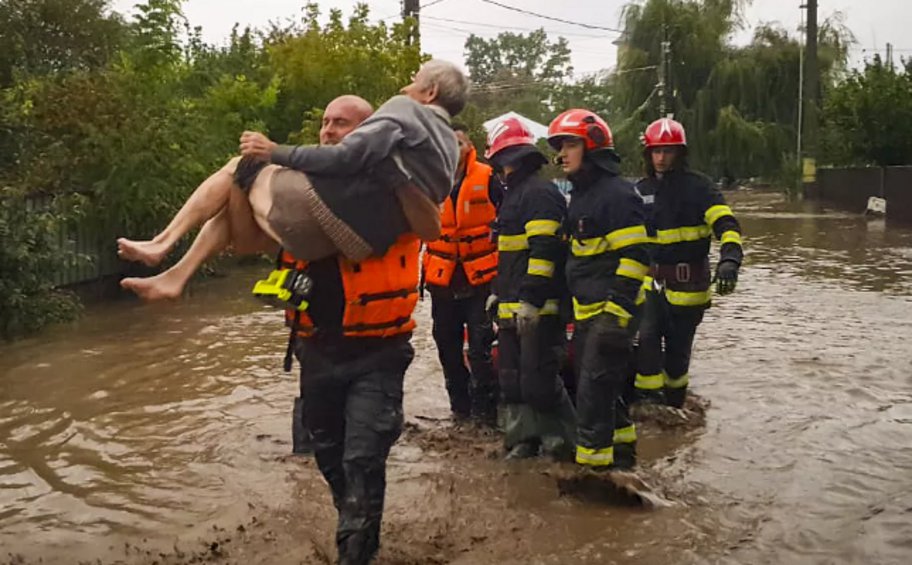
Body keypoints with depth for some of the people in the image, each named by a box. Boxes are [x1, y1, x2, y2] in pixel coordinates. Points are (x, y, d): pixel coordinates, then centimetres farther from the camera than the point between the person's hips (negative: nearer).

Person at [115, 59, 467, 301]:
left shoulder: (404, 109, -2)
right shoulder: (448, 145, 22)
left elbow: (347, 158, -16)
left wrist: (277, 152, -9)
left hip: (327, 212, -8)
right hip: (358, 238, 8)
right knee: (238, 202, 22)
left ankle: (162, 243, 4)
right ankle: (176, 276, 15)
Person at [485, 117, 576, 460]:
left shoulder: (539, 192, -11)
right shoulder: (514, 194, 21)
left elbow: (544, 249, -21)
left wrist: (530, 298, -23)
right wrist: (499, 291, 26)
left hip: (538, 306, -11)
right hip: (513, 306, 11)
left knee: (538, 377, -8)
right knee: (513, 376, 12)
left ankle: (562, 439, 6)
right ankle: (523, 438, 20)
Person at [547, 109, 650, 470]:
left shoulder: (616, 193, -14)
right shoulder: (580, 194, 16)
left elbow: (634, 258, -19)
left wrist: (616, 312, -23)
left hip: (610, 313, -10)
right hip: (586, 313, 10)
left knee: (594, 391, -8)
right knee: (603, 387, 18)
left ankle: (595, 463, 1)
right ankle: (621, 451, 33)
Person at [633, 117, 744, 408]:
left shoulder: (697, 186, -7)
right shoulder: (641, 190, 9)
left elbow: (727, 225, -18)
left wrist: (729, 259, -35)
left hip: (688, 283, -3)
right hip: (652, 280, 3)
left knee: (678, 351, 6)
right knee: (646, 338, -16)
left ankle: (674, 405, 25)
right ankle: (649, 398, -4)